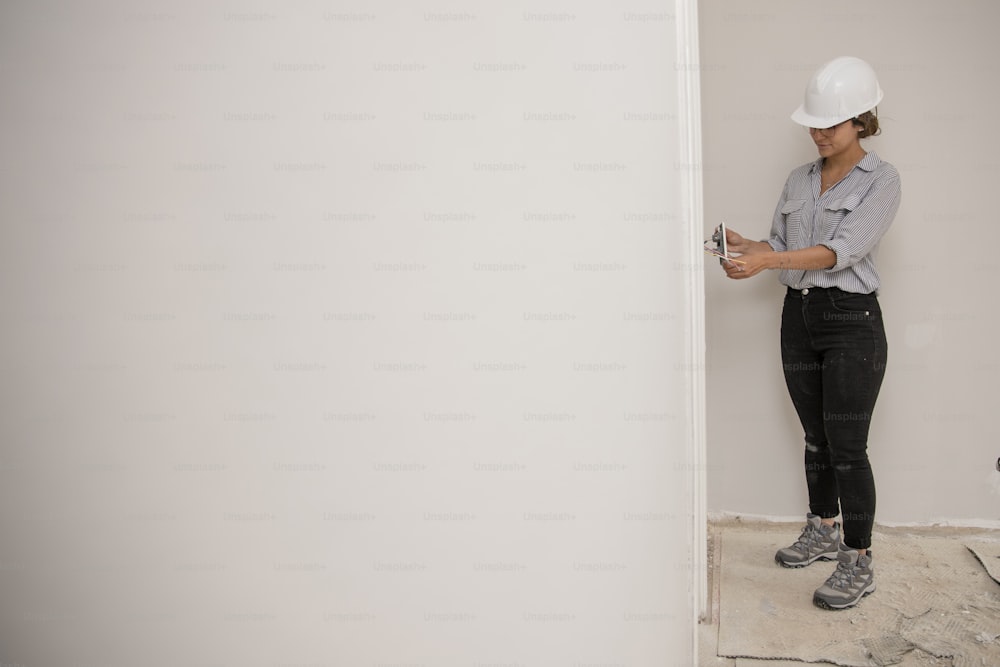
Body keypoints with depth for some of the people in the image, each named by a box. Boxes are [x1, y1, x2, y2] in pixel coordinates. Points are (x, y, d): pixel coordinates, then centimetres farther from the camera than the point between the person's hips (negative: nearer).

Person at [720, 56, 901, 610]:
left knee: (847, 445, -4)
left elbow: (842, 250, -20)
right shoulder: (798, 181, 11)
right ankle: (823, 532, 31)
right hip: (799, 315, 6)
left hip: (851, 320, -6)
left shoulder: (881, 180, -7)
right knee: (815, 436, 15)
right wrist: (744, 247, -8)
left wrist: (768, 260, -29)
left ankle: (859, 563, 8)